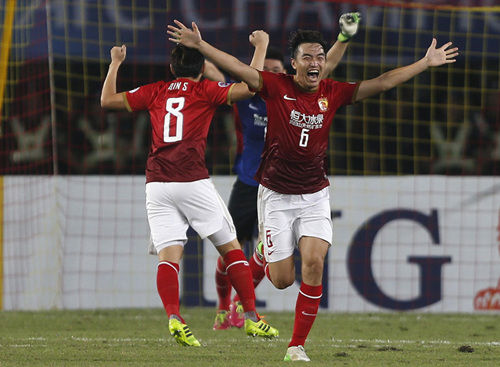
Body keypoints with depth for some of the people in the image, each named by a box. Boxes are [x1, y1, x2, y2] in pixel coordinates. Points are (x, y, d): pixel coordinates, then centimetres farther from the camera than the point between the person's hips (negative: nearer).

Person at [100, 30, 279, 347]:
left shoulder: (156, 92, 16)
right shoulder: (204, 90, 6)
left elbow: (108, 100, 21)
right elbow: (248, 87, -5)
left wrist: (115, 63, 34)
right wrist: (260, 48, 7)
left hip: (157, 184, 3)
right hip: (193, 182, -3)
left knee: (169, 255, -3)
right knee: (231, 247, 9)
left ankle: (174, 318, -25)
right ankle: (252, 318, 8)